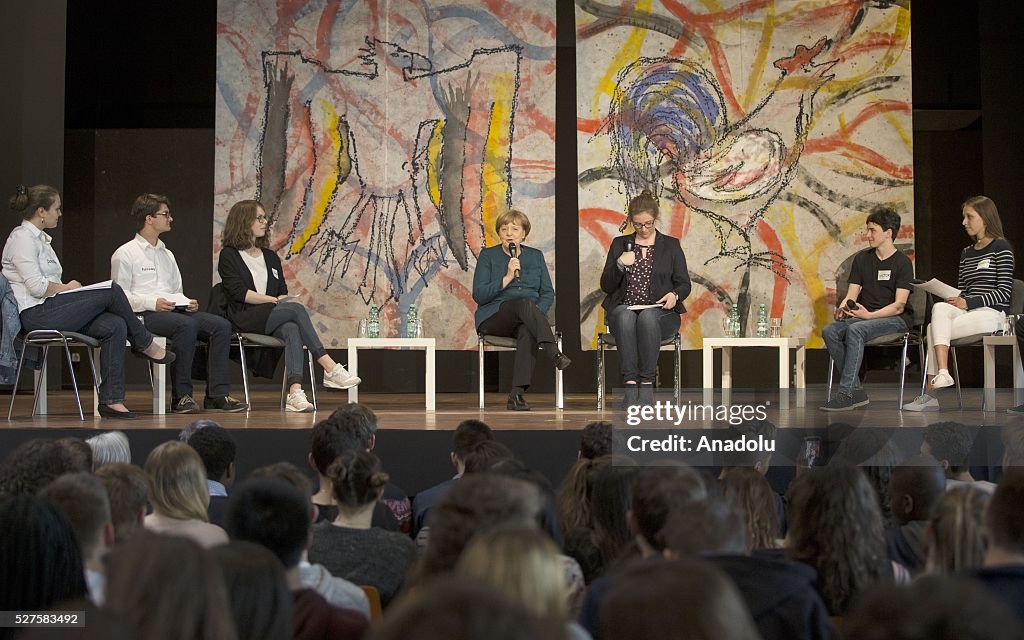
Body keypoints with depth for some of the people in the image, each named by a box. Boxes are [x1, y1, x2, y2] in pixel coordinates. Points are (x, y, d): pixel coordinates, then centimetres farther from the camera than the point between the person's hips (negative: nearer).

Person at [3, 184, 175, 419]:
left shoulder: (39, 238, 23)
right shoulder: (22, 238, -9)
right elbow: (36, 287, -19)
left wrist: (66, 288, 3)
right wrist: (67, 287, -4)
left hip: (50, 310, 10)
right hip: (35, 314, -10)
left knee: (114, 326, -14)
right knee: (112, 291, -17)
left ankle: (111, 400, -18)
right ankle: (145, 344, 5)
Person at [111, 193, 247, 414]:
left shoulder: (167, 254, 28)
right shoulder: (124, 254, 5)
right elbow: (119, 296, -3)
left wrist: (187, 302, 6)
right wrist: (152, 303, -18)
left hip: (174, 310, 7)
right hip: (144, 314, -7)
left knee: (221, 325, -17)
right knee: (186, 324, -37)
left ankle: (218, 394, -21)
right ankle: (181, 396, -31)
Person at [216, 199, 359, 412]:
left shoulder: (271, 257, 26)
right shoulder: (229, 255, 8)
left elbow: (283, 291, 18)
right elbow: (239, 292, -6)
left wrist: (283, 300, -6)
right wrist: (276, 301, -11)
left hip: (271, 319, 5)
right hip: (245, 318, -5)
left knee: (291, 329, -35)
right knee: (297, 308, -32)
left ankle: (295, 393, -52)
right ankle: (330, 368, -38)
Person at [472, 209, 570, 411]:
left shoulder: (536, 256, 18)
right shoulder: (488, 256, 9)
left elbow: (548, 293, 11)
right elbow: (479, 295, -3)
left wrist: (536, 315, -9)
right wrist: (507, 277, -13)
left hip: (526, 321, 2)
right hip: (494, 318, -2)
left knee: (528, 330, -37)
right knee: (524, 302, -35)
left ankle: (517, 394, -44)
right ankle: (555, 354, -49)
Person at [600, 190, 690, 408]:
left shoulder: (671, 245, 13)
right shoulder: (619, 244, 15)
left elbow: (684, 284, 10)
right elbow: (606, 286, 10)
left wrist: (675, 295, -14)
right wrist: (620, 265, -9)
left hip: (660, 312, -1)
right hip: (624, 309, 1)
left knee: (647, 317, -37)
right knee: (625, 317, -36)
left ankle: (647, 385, -35)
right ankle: (630, 385, -40)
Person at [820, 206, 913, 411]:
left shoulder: (902, 263, -5)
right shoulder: (862, 259, 13)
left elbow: (899, 305, -12)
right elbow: (851, 295, 9)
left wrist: (869, 315, -27)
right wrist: (842, 309, -15)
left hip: (896, 319, -6)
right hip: (864, 316, 6)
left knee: (855, 330, -35)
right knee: (829, 331, -23)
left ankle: (845, 393, -37)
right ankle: (856, 390, -23)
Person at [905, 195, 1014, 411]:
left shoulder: (1001, 248, -2)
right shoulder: (966, 252, 21)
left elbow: (1004, 292, -9)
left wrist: (968, 302, -17)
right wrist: (954, 299, -5)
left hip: (992, 313, -6)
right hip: (968, 311, 6)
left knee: (934, 329, -26)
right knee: (939, 308, -27)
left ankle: (932, 391, -27)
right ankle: (942, 374, -35)